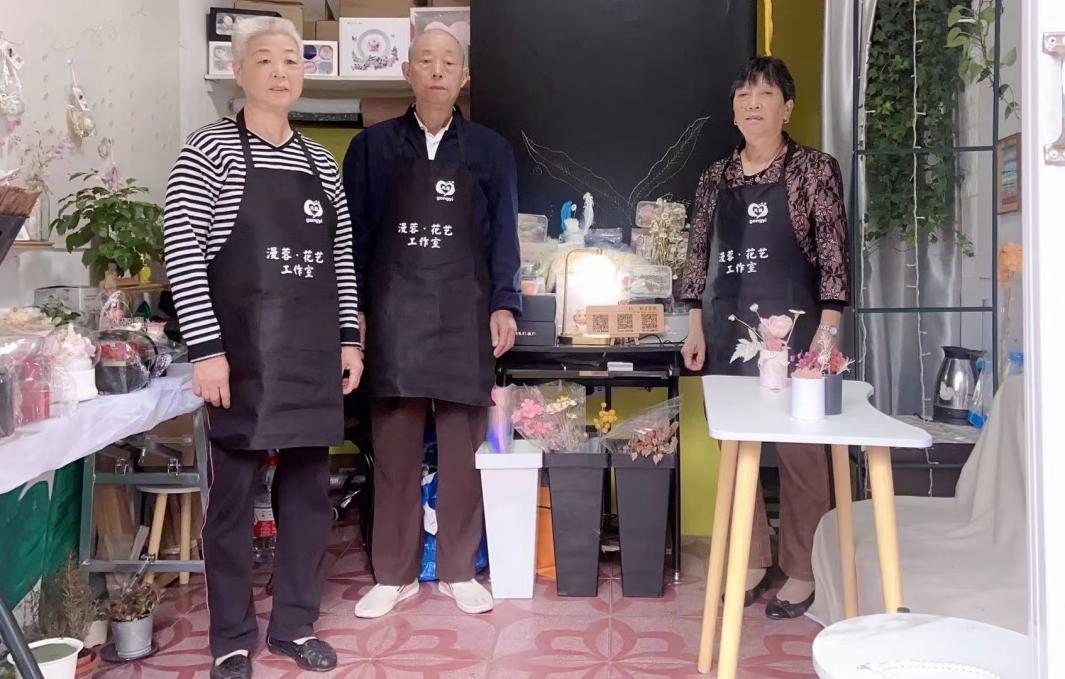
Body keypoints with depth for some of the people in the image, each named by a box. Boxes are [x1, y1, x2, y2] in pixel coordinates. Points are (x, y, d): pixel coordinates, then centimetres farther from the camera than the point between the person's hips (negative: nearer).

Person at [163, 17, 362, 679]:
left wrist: (349, 336, 9)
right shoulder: (210, 148, -4)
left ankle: (295, 625, 26)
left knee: (310, 493, 10)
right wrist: (205, 348, -15)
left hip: (314, 353, 5)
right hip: (242, 352, -5)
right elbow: (182, 253, -9)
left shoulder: (320, 159, 12)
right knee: (234, 497, 4)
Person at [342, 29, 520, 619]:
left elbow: (503, 234, 6)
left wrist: (504, 305, -3)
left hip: (464, 314, 1)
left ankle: (458, 571, 17)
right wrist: (351, 309, -2)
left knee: (462, 446, 5)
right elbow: (354, 233, 5)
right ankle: (394, 575, 15)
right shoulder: (372, 146, 6)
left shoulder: (490, 150, 7)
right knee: (394, 447, 4)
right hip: (393, 311, 0)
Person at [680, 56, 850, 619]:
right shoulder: (716, 177, 10)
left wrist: (829, 327, -12)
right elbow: (699, 255, 12)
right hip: (727, 328, 4)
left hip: (790, 325, -4)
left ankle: (801, 572, 16)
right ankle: (752, 563, 23)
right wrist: (696, 327, 8)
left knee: (799, 450, 2)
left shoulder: (815, 170, -2)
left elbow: (834, 255, -5)